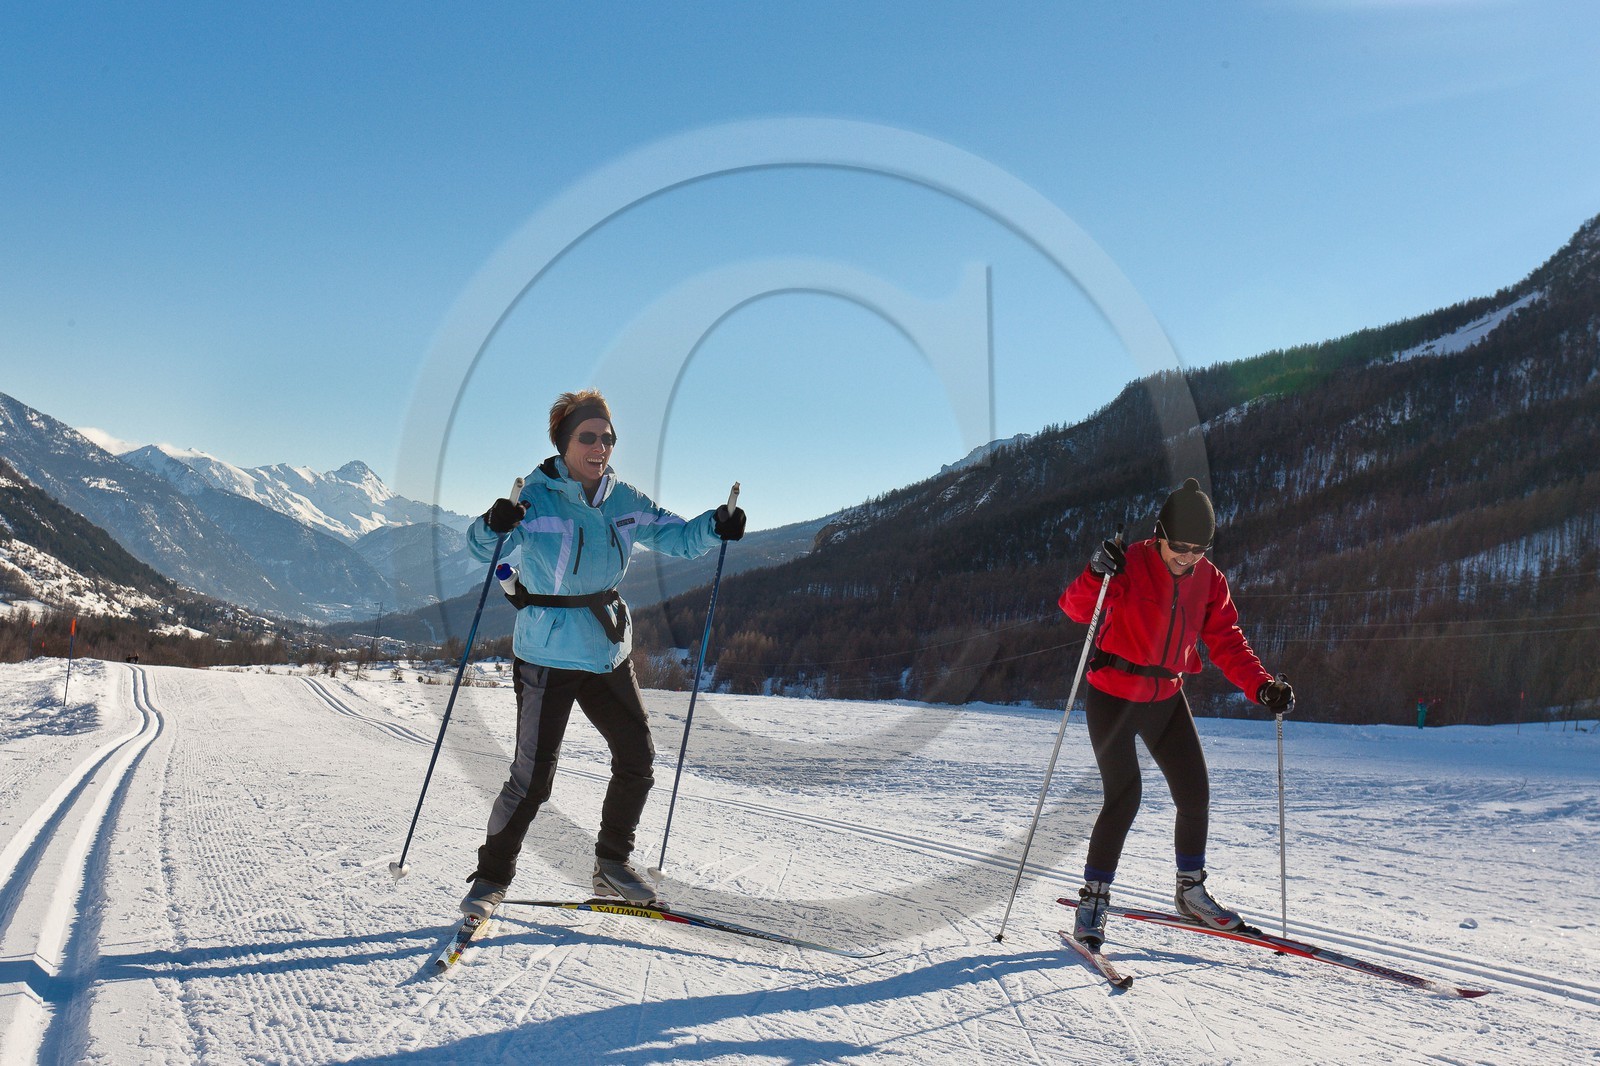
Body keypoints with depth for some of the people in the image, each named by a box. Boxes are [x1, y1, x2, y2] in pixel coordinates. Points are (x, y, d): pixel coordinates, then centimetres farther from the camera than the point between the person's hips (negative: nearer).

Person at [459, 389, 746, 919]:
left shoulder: (624, 501, 4)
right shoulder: (536, 499, -13)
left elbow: (676, 536, 11)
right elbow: (484, 548, -22)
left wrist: (716, 526, -9)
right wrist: (493, 526, -45)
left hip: (609, 651, 6)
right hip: (547, 656, -6)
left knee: (638, 759, 10)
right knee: (533, 776, -7)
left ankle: (612, 864, 29)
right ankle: (491, 877, 12)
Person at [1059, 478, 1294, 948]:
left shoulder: (1210, 581, 0)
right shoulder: (1130, 566, -17)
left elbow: (1226, 642, 2)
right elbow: (1077, 609, -26)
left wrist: (1262, 685, -12)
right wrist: (1096, 575, -46)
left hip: (1166, 699, 5)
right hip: (1112, 697, -5)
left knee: (1195, 795, 5)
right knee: (1124, 796, -12)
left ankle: (1191, 890, 26)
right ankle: (1093, 897, 3)